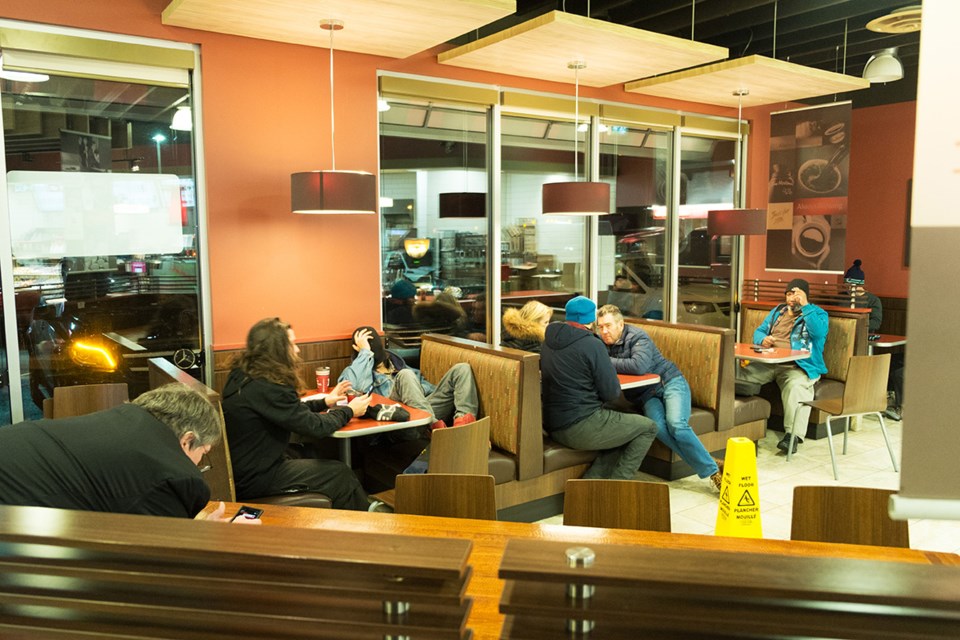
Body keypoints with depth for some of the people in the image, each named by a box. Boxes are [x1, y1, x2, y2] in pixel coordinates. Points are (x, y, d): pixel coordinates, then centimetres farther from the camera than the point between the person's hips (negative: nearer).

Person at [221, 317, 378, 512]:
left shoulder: (241, 375, 2)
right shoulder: (267, 388, -26)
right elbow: (315, 427, -19)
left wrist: (325, 402, 14)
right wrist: (349, 411, -3)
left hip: (239, 467, 9)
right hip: (255, 479, -9)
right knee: (340, 473, 3)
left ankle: (364, 508, 23)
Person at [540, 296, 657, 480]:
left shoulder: (549, 341, 9)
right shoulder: (592, 344, -14)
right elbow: (612, 394, -12)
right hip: (582, 426, -8)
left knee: (624, 433, 23)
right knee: (648, 428, 8)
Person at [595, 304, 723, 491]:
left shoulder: (637, 336, -13)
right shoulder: (602, 343, 5)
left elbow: (639, 366, -30)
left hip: (670, 382, -4)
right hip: (645, 394, 4)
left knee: (676, 425, -30)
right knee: (658, 427, -29)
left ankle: (714, 469, -15)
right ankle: (708, 471, -21)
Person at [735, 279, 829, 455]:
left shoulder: (817, 313, 10)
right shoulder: (777, 311, 26)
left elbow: (819, 332, -11)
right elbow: (759, 331, 23)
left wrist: (804, 307, -10)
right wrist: (763, 339, -1)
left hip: (797, 366, -5)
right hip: (767, 363, 5)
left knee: (795, 385, -38)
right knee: (736, 373, -22)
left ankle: (792, 435, -45)